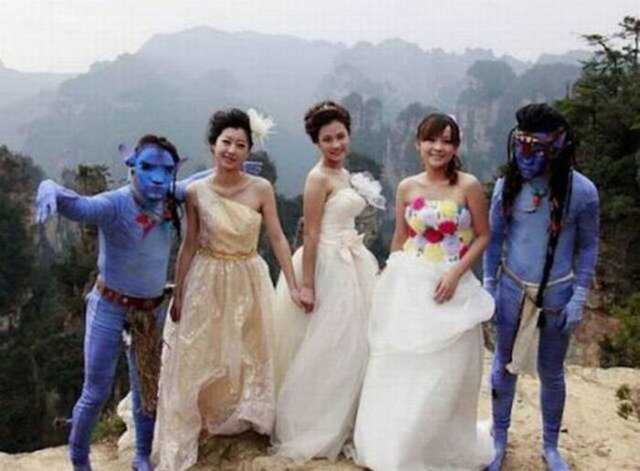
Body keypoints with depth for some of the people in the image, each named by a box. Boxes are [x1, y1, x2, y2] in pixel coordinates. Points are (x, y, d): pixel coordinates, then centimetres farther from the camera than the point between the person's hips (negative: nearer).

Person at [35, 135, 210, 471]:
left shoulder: (170, 198, -9)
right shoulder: (114, 205, -24)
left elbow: (197, 181, 12)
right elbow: (74, 205, -42)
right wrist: (50, 190, -63)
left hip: (152, 309, 4)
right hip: (110, 306, -4)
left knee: (147, 387, 15)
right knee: (96, 392, 2)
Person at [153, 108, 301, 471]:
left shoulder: (262, 189, -9)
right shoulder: (196, 192, -8)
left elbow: (278, 239, -5)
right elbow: (189, 246, -1)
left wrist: (293, 286, -7)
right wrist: (178, 295, 2)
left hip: (249, 282, 1)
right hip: (207, 282, -1)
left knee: (248, 355, 16)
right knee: (200, 358, 7)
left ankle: (241, 419, 39)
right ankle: (195, 424, 26)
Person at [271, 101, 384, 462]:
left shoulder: (343, 174, 12)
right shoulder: (319, 178, -15)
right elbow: (311, 235, -18)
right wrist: (306, 285, -19)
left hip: (351, 263, 10)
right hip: (328, 265, -9)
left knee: (349, 346, 16)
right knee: (324, 350, 0)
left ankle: (340, 424, 32)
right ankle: (309, 431, 17)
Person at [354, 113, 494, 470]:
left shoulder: (469, 186, -5)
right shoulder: (407, 187, 3)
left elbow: (483, 236, -3)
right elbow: (399, 239, 10)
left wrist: (455, 273, -14)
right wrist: (391, 282, 9)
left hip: (451, 287, -2)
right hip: (409, 286, 3)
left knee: (445, 373, 5)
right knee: (401, 368, 10)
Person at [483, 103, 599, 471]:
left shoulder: (581, 191, -14)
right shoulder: (507, 186, -8)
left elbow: (588, 247, -3)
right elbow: (494, 239, 3)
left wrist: (579, 298, -6)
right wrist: (488, 287, 4)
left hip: (556, 294, -1)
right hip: (512, 289, 2)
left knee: (551, 373, 13)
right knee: (505, 366, 14)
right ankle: (500, 440, 34)